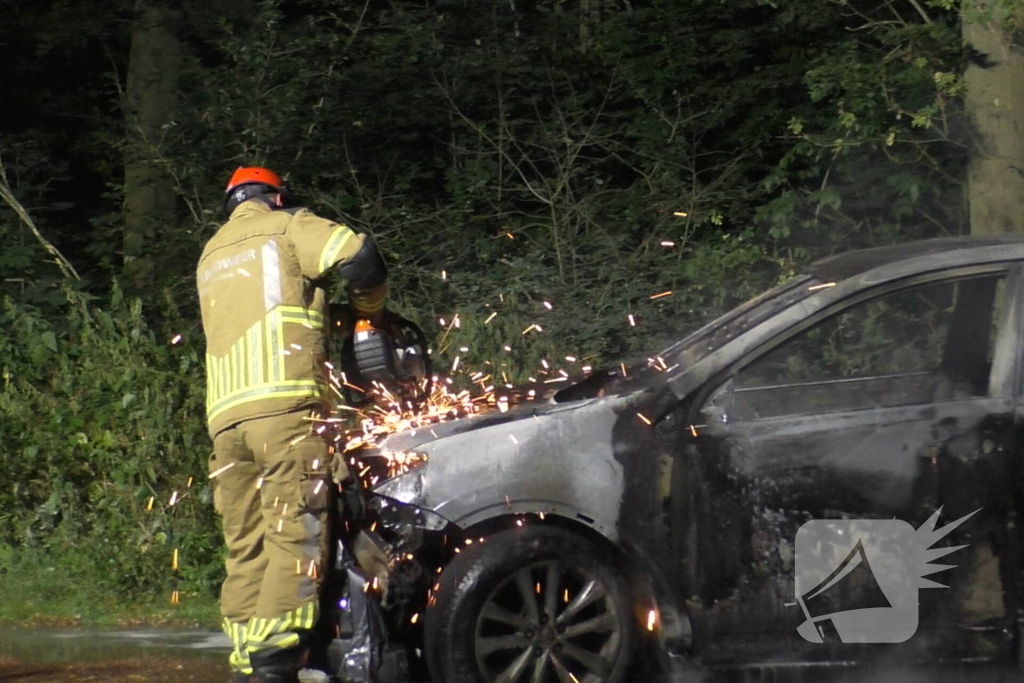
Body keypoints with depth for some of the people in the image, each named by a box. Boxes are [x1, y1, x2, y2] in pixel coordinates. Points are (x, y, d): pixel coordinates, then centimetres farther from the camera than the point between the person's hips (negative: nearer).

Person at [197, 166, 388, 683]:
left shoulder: (211, 256, 30)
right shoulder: (286, 227, 10)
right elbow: (358, 257, -5)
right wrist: (368, 308, 13)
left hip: (226, 413, 6)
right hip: (285, 403, -6)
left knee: (246, 550, 6)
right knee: (297, 535, -12)